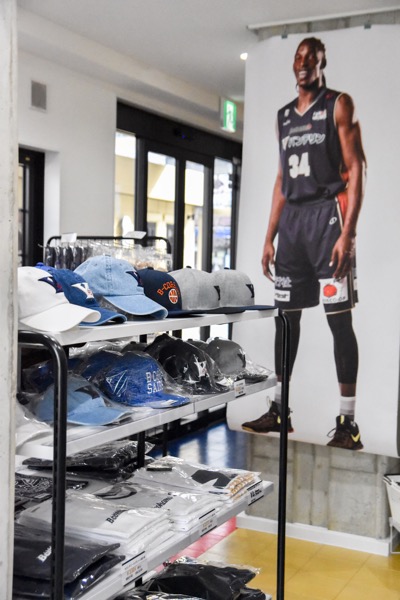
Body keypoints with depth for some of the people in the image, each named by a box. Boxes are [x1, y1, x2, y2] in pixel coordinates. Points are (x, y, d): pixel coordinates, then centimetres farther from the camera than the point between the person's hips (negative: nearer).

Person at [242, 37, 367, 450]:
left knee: (338, 318, -8)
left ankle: (347, 421, -4)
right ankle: (279, 409, 16)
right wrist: (269, 237, 13)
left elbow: (355, 169, -6)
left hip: (327, 214, -6)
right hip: (291, 219, 6)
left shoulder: (338, 106, 1)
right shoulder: (284, 115, 19)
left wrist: (347, 232, -17)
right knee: (286, 316, 7)